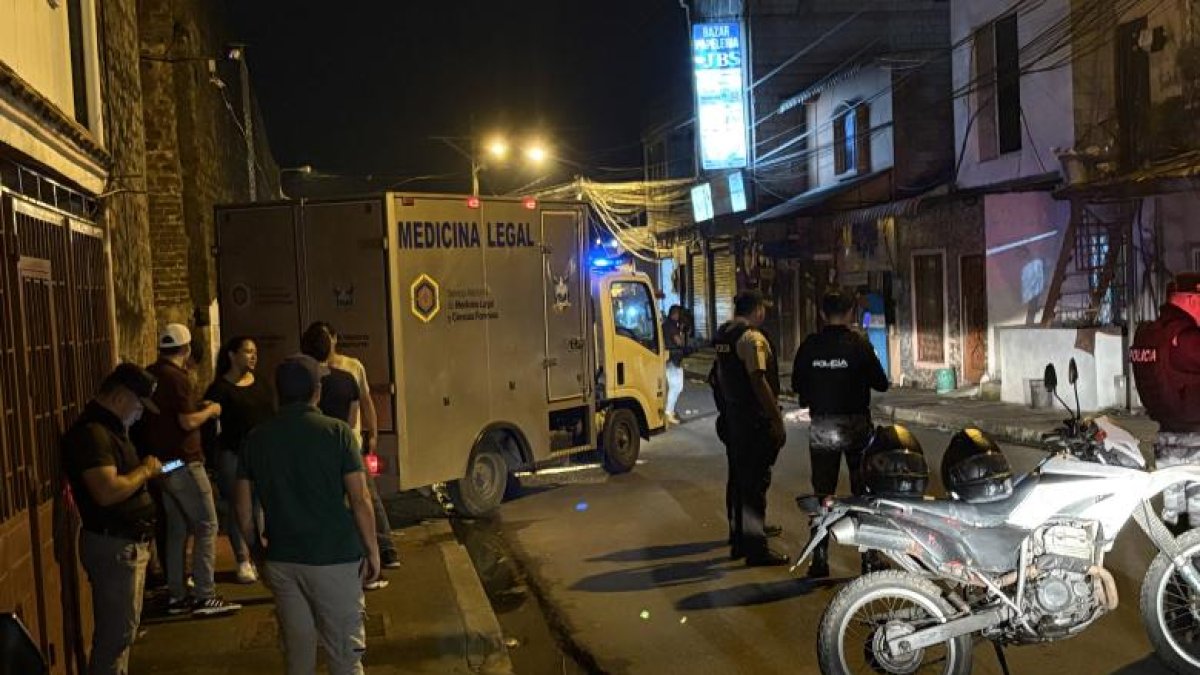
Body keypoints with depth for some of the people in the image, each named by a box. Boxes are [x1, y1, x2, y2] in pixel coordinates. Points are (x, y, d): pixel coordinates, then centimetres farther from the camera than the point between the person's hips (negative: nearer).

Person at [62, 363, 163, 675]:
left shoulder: (110, 428, 13)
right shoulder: (91, 433, -20)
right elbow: (107, 491, -31)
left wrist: (147, 470, 7)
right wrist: (145, 471, -18)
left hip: (129, 542, 11)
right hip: (113, 546, -11)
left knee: (124, 627, 20)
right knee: (115, 632, -3)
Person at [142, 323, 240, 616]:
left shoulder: (150, 375, 9)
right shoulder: (177, 378, -16)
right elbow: (188, 422, -20)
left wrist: (197, 407, 20)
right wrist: (210, 410, -4)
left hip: (162, 462, 9)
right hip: (184, 463, -9)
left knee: (177, 528, 14)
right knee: (206, 526, -3)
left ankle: (176, 595, 18)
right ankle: (204, 597, -4)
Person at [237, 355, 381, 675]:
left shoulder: (256, 438, 2)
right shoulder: (336, 431, -9)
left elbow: (244, 508, 6)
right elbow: (360, 500, -12)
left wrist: (259, 552, 18)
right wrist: (372, 551, -2)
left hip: (280, 560, 4)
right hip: (334, 558, -4)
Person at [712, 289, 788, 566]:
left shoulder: (723, 335, 12)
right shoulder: (752, 338, -16)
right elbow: (758, 381, -22)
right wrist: (777, 420, -20)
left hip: (732, 416, 9)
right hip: (754, 419, -9)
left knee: (738, 478, 17)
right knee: (755, 482, -6)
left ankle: (739, 538, 26)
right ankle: (755, 548, -3)